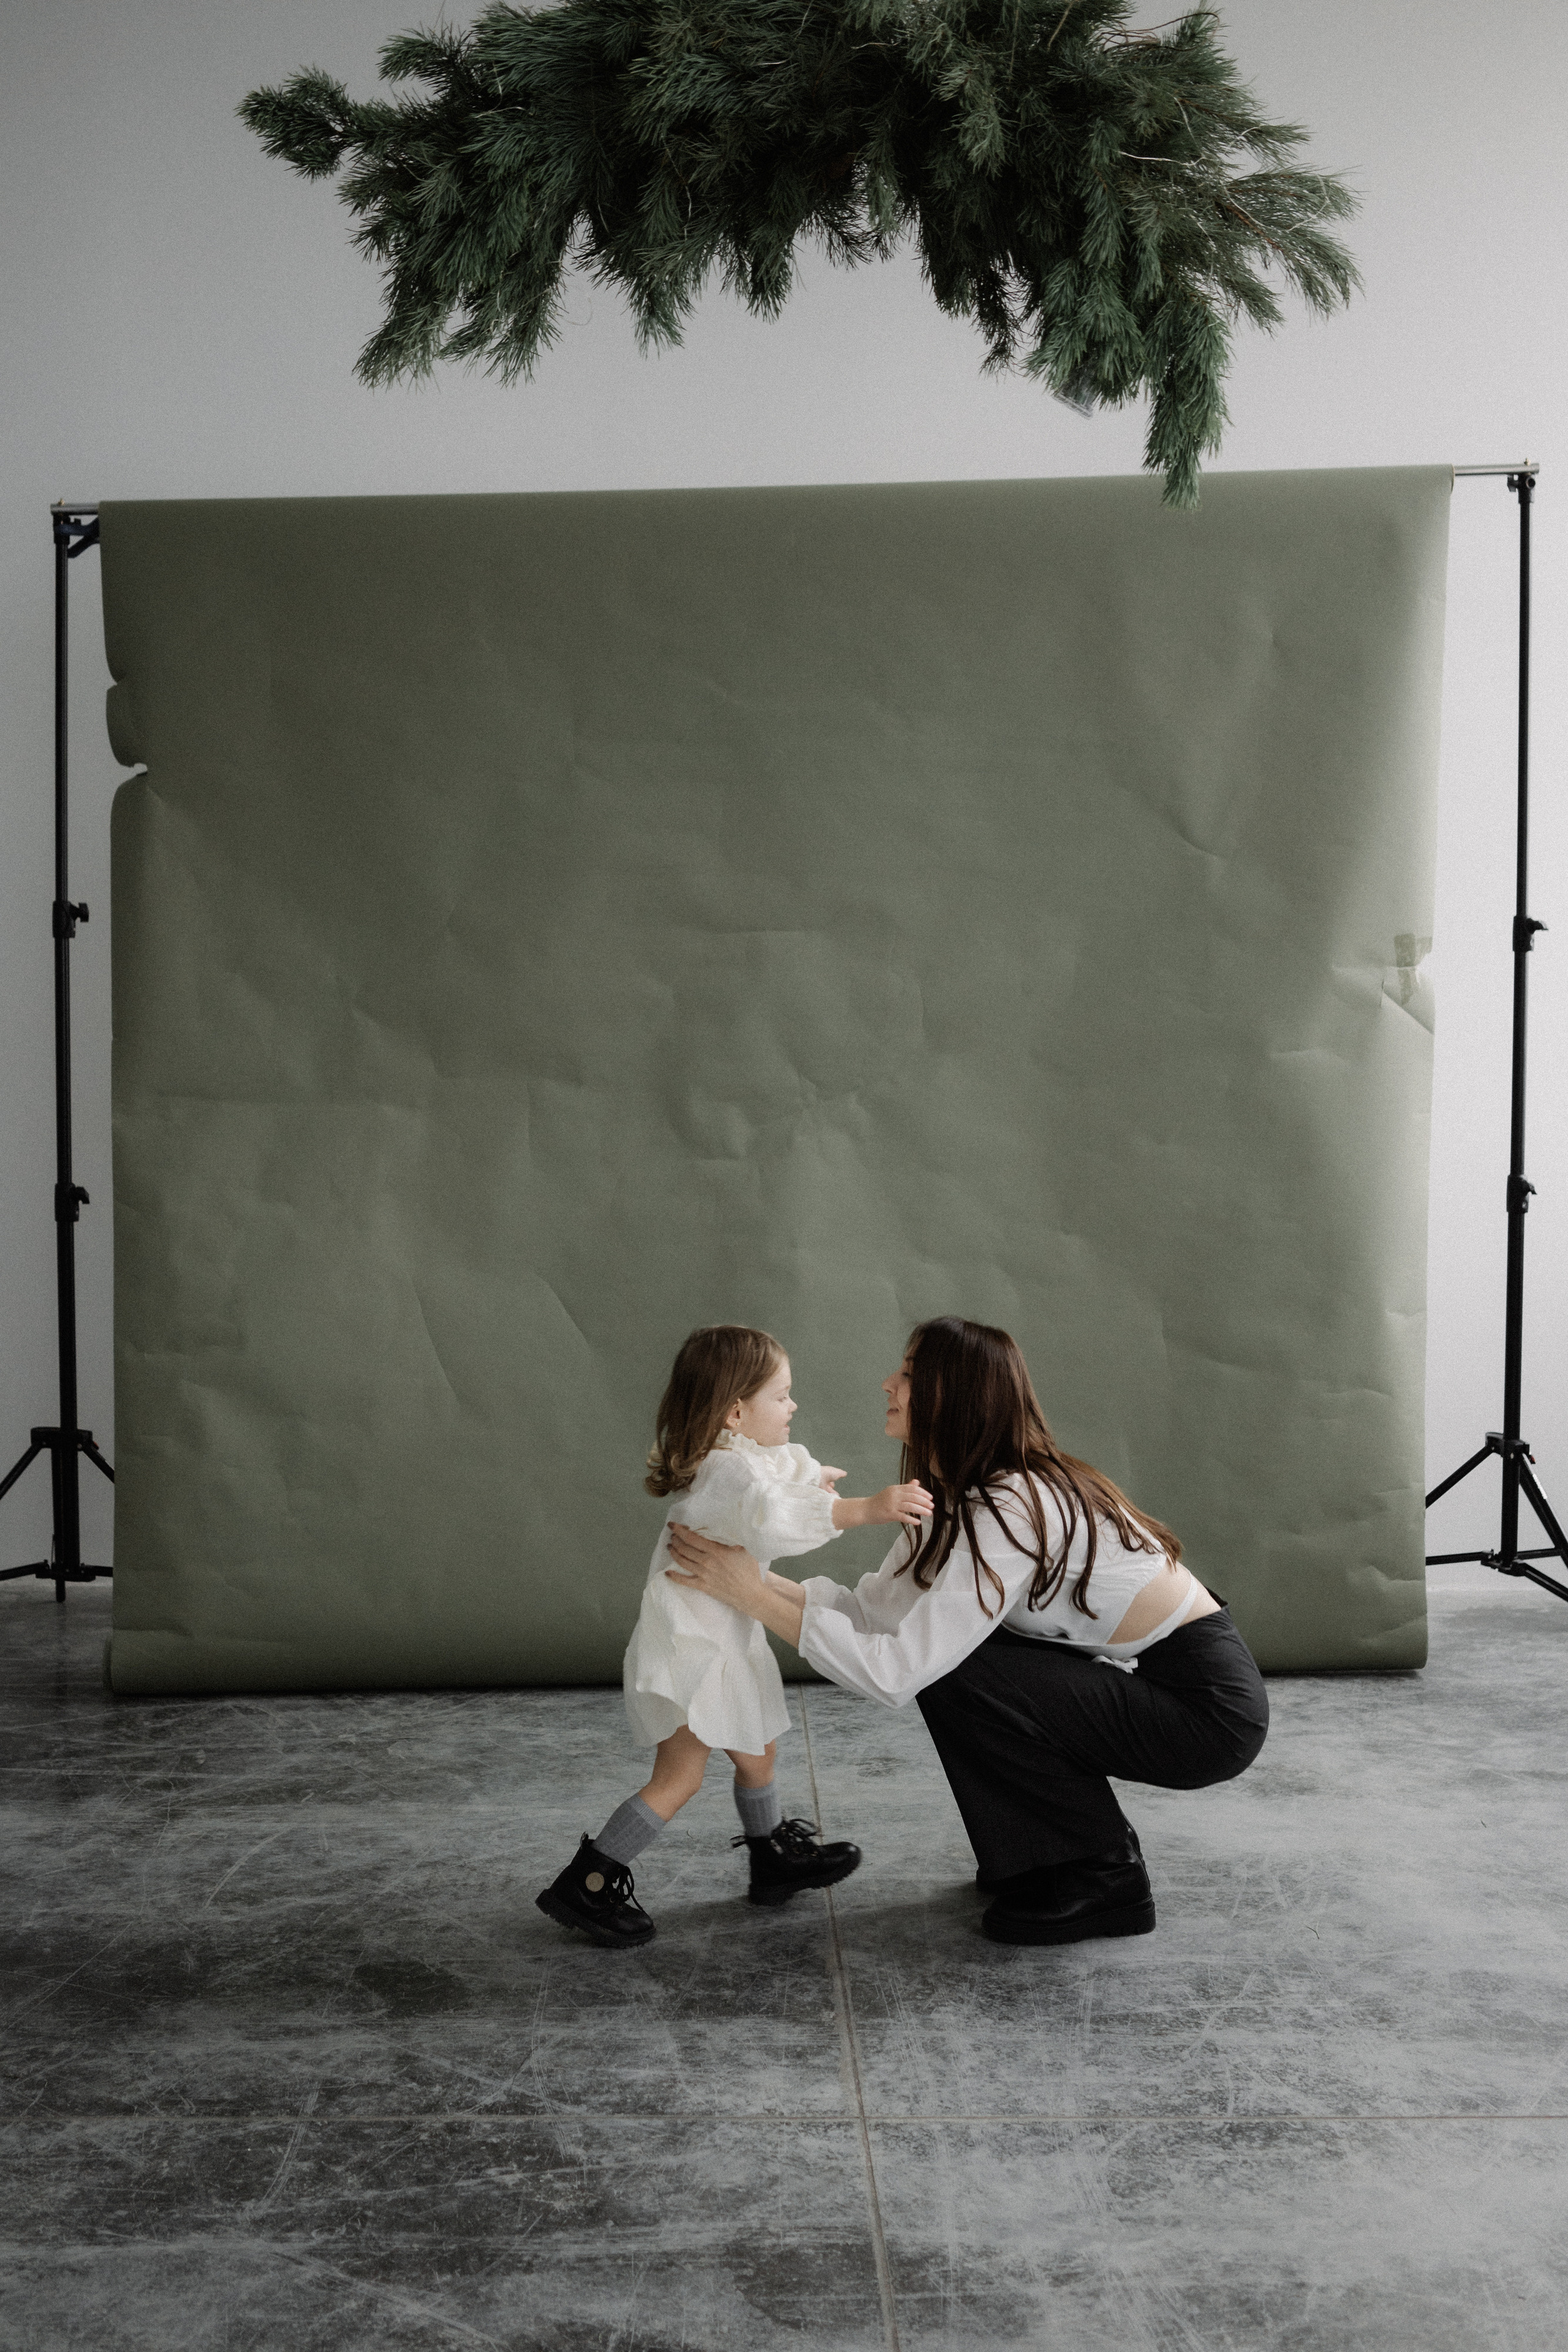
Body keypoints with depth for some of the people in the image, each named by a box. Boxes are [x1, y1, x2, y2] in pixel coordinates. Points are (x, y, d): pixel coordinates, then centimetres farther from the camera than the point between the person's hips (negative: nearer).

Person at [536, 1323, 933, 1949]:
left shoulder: (751, 1458, 8)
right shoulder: (729, 1469, -25)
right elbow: (773, 1516, -47)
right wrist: (866, 1509, -51)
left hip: (725, 1639, 11)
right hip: (689, 1644, -11)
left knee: (756, 1753, 22)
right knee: (679, 1777, -9)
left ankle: (774, 1861, 40)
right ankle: (584, 1885, -2)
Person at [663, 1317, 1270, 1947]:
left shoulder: (1010, 1510, -26)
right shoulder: (962, 1498, 4)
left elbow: (898, 1672, -29)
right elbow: (875, 1612, 2)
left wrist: (753, 1597, -26)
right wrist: (750, 1574, -5)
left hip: (1210, 1705, -9)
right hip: (1157, 1680, 9)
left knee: (955, 1676, -18)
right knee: (949, 1649, 2)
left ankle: (1105, 1878, -2)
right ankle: (1046, 1852, 16)